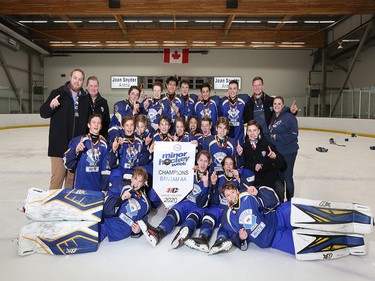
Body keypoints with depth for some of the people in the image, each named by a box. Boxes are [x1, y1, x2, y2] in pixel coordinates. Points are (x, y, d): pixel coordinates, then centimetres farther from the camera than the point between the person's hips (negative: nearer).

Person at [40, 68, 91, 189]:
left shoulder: (85, 98, 11)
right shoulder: (58, 93, 0)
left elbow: (89, 120, 18)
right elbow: (43, 113, -1)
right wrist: (51, 106, -22)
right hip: (59, 144, -3)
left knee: (72, 177, 11)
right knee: (57, 177, -3)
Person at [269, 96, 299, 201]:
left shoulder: (289, 117, -13)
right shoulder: (272, 118, 9)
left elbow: (293, 135, -19)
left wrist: (277, 137, -18)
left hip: (288, 152, -7)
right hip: (276, 152, 7)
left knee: (287, 178, 0)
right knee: (279, 177, 16)